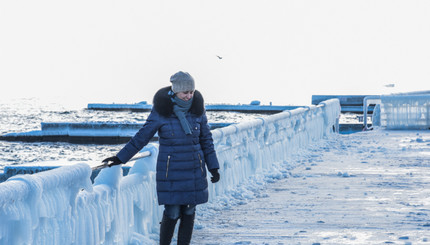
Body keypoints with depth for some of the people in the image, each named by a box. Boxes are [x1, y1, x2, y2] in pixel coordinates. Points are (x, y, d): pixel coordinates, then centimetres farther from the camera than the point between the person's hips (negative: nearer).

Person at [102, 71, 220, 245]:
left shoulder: (197, 110, -3)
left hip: (194, 170, 3)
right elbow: (142, 136, -2)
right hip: (170, 170, -3)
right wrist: (121, 158, 1)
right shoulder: (161, 111, -11)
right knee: (172, 213, -5)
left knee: (189, 211, 4)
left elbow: (206, 140, 7)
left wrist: (213, 168, 7)